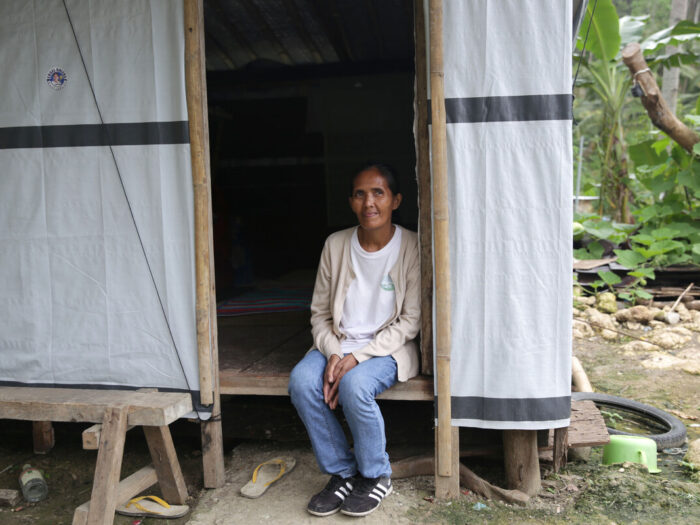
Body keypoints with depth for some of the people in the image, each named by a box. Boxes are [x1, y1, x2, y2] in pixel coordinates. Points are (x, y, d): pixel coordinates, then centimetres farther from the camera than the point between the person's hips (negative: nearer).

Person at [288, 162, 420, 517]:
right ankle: (342, 473, -5)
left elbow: (410, 321, -10)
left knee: (354, 384, -33)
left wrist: (357, 358, -19)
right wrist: (332, 353, -14)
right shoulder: (336, 245, 1)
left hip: (389, 347, -3)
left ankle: (376, 476, -5)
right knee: (302, 381, -25)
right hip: (338, 343, 4)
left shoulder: (412, 247, -9)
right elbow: (320, 313, 6)